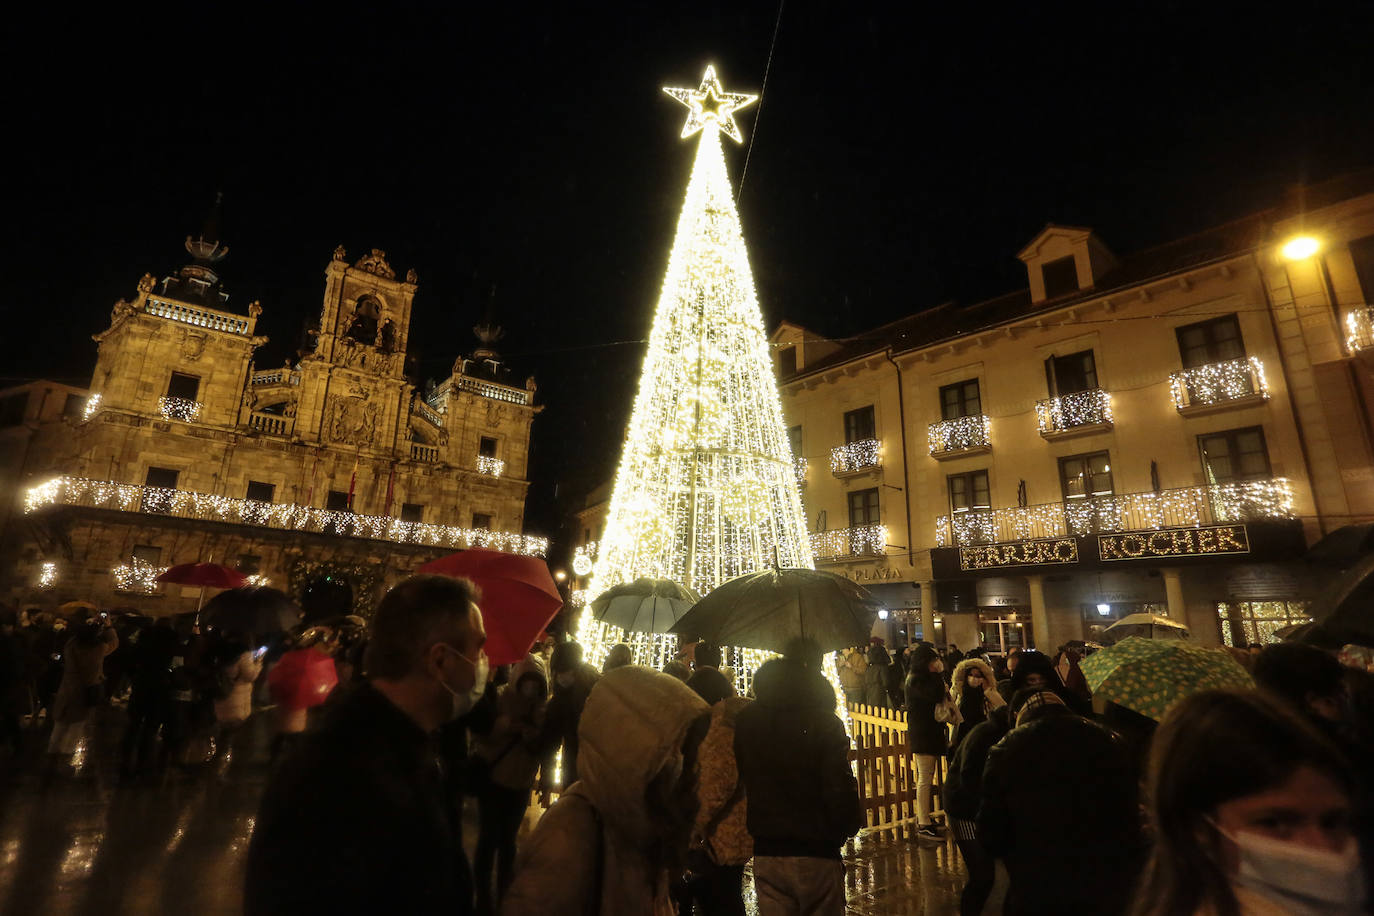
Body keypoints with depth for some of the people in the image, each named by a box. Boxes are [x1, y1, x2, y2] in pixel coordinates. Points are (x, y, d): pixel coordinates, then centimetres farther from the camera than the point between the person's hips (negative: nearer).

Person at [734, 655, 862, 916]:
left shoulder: (744, 720, 0)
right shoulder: (824, 722, -15)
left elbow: (735, 781, 6)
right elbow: (840, 789, -17)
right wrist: (850, 825, 1)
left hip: (764, 852, 4)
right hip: (816, 854, -4)